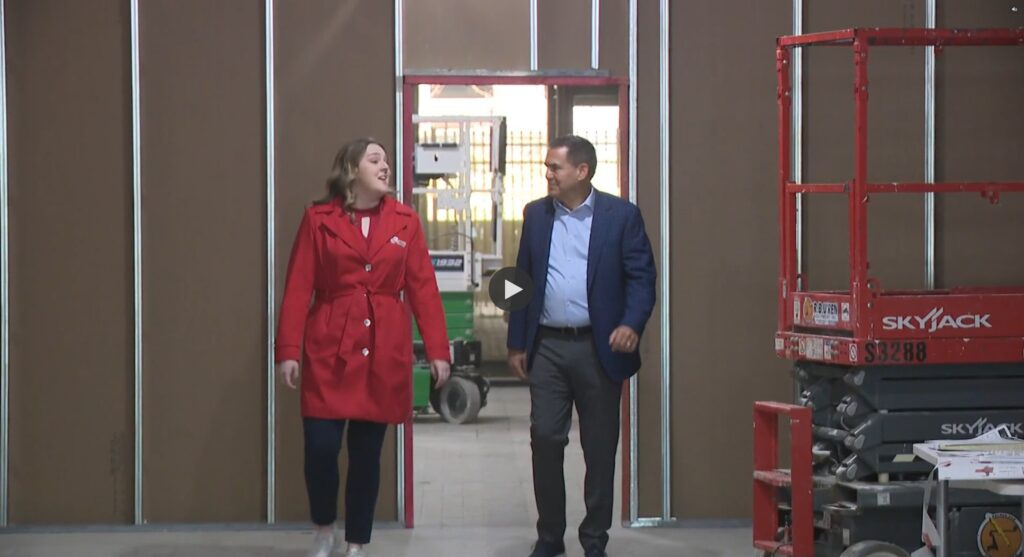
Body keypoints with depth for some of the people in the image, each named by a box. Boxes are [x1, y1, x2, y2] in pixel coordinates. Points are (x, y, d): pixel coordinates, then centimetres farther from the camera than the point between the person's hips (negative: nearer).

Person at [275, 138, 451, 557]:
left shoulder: (405, 222, 6)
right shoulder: (319, 220, 0)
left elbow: (423, 288, 4)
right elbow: (298, 288, -2)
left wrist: (437, 350, -2)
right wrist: (288, 350, -8)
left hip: (384, 352, 2)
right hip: (329, 349, -2)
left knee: (367, 451, 5)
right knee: (320, 446, -8)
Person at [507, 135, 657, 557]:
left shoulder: (621, 216, -2)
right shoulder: (536, 214, 9)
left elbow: (642, 277, -3)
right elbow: (522, 280, 12)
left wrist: (632, 323, -21)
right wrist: (517, 344, 8)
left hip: (599, 348, -2)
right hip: (547, 347, 3)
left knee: (600, 447, 4)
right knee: (545, 440, 1)